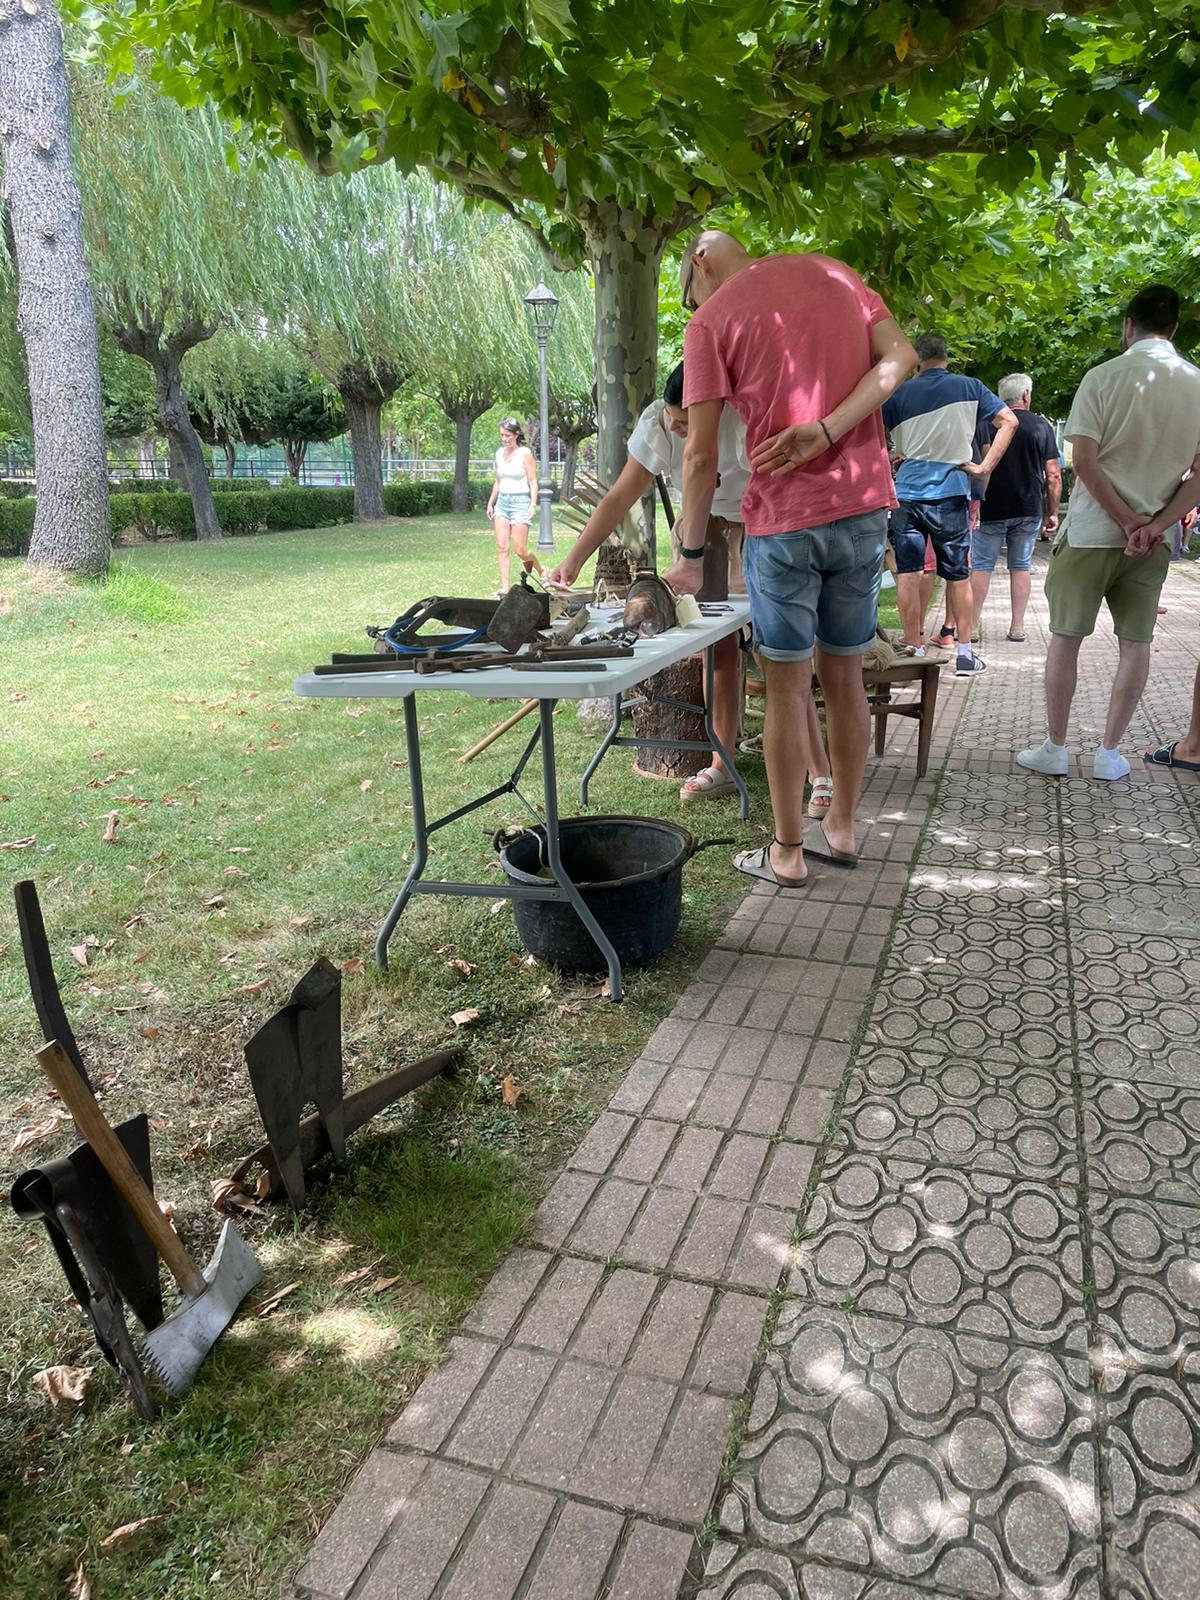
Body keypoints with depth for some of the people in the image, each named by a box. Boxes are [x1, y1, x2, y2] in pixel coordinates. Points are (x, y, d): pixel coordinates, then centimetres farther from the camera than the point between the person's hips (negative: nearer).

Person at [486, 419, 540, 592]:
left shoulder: (525, 453, -5)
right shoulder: (500, 453, 11)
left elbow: (533, 482, -6)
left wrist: (532, 505, -15)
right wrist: (490, 503, 16)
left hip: (520, 502, -5)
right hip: (502, 502, 5)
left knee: (520, 550, -6)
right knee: (501, 547, -5)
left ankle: (542, 570, 22)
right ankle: (504, 587, -4)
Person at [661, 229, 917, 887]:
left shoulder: (710, 322, -2)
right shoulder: (832, 272, 13)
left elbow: (701, 456, -7)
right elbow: (900, 357, 1)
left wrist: (691, 552, 2)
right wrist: (825, 432, -9)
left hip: (784, 519, -5)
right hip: (865, 508, 5)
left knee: (787, 688, 3)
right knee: (845, 675, 13)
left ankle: (787, 852, 11)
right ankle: (841, 828, 25)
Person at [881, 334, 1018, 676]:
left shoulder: (900, 393, 4)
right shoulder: (969, 388, 5)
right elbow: (1008, 421, 0)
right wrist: (985, 467, -1)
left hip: (906, 490, 0)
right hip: (951, 491, 0)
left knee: (907, 572, 3)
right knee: (958, 575, 8)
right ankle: (964, 652, 11)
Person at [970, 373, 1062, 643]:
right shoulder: (1041, 426, 2)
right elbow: (1053, 476, 1)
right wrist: (1053, 513, 8)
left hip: (992, 509, -2)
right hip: (1029, 510, 2)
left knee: (981, 566, 3)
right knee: (1021, 566, 9)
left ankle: (972, 625, 3)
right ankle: (1017, 626, 10)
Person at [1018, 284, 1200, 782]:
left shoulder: (1104, 377, -7)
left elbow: (1082, 461, -14)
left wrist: (1127, 521, -8)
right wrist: (1154, 526, -6)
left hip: (1092, 530, -3)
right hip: (1154, 537, 3)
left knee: (1065, 637, 7)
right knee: (1135, 642, 10)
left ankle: (1054, 749, 11)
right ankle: (1109, 753, 13)